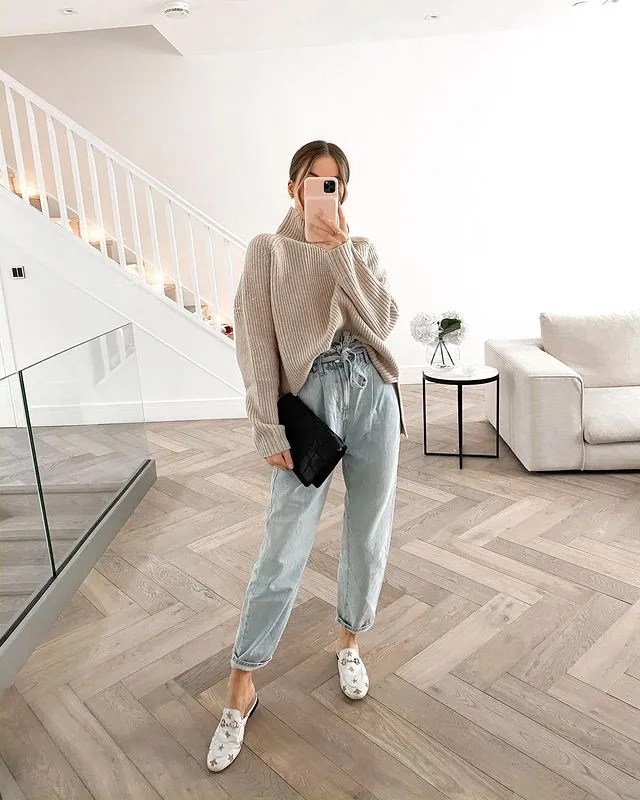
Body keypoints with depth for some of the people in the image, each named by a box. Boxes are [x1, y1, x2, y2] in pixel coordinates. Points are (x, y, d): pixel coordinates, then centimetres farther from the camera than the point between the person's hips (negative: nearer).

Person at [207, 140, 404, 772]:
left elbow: (381, 322, -4)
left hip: (373, 394, 4)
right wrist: (269, 431, -10)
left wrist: (341, 252, -10)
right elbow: (256, 346, -4)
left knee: (369, 536, 11)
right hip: (310, 396, -3)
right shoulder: (268, 251, 4)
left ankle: (349, 641, 37)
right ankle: (242, 685, 15)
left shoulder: (361, 251, 14)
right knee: (284, 549, -3)